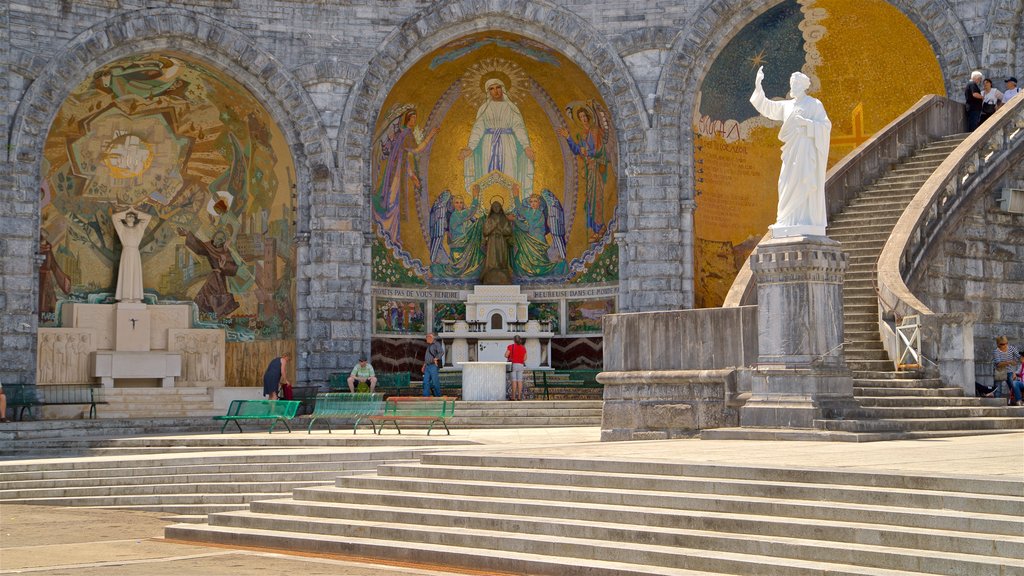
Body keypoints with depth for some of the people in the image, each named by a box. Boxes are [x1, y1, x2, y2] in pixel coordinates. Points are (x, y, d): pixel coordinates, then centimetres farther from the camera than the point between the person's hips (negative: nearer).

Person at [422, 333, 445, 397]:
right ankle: (426, 396, 3)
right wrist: (424, 365, 23)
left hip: (434, 366, -9)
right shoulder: (429, 345, 21)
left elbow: (441, 352, -19)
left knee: (435, 382, -6)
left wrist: (436, 359, -22)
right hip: (428, 366, 9)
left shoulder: (436, 344, -6)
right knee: (426, 382, 2)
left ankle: (438, 396, 2)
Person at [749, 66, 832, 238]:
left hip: (807, 150, -7)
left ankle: (808, 220, -13)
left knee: (804, 183, -12)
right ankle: (793, 221, 1)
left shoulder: (814, 104, 0)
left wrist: (805, 122, -18)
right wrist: (758, 87, 4)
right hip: (792, 152, 7)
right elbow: (766, 107, 14)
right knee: (790, 185, 1)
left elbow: (826, 125, -7)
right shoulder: (787, 106, 17)